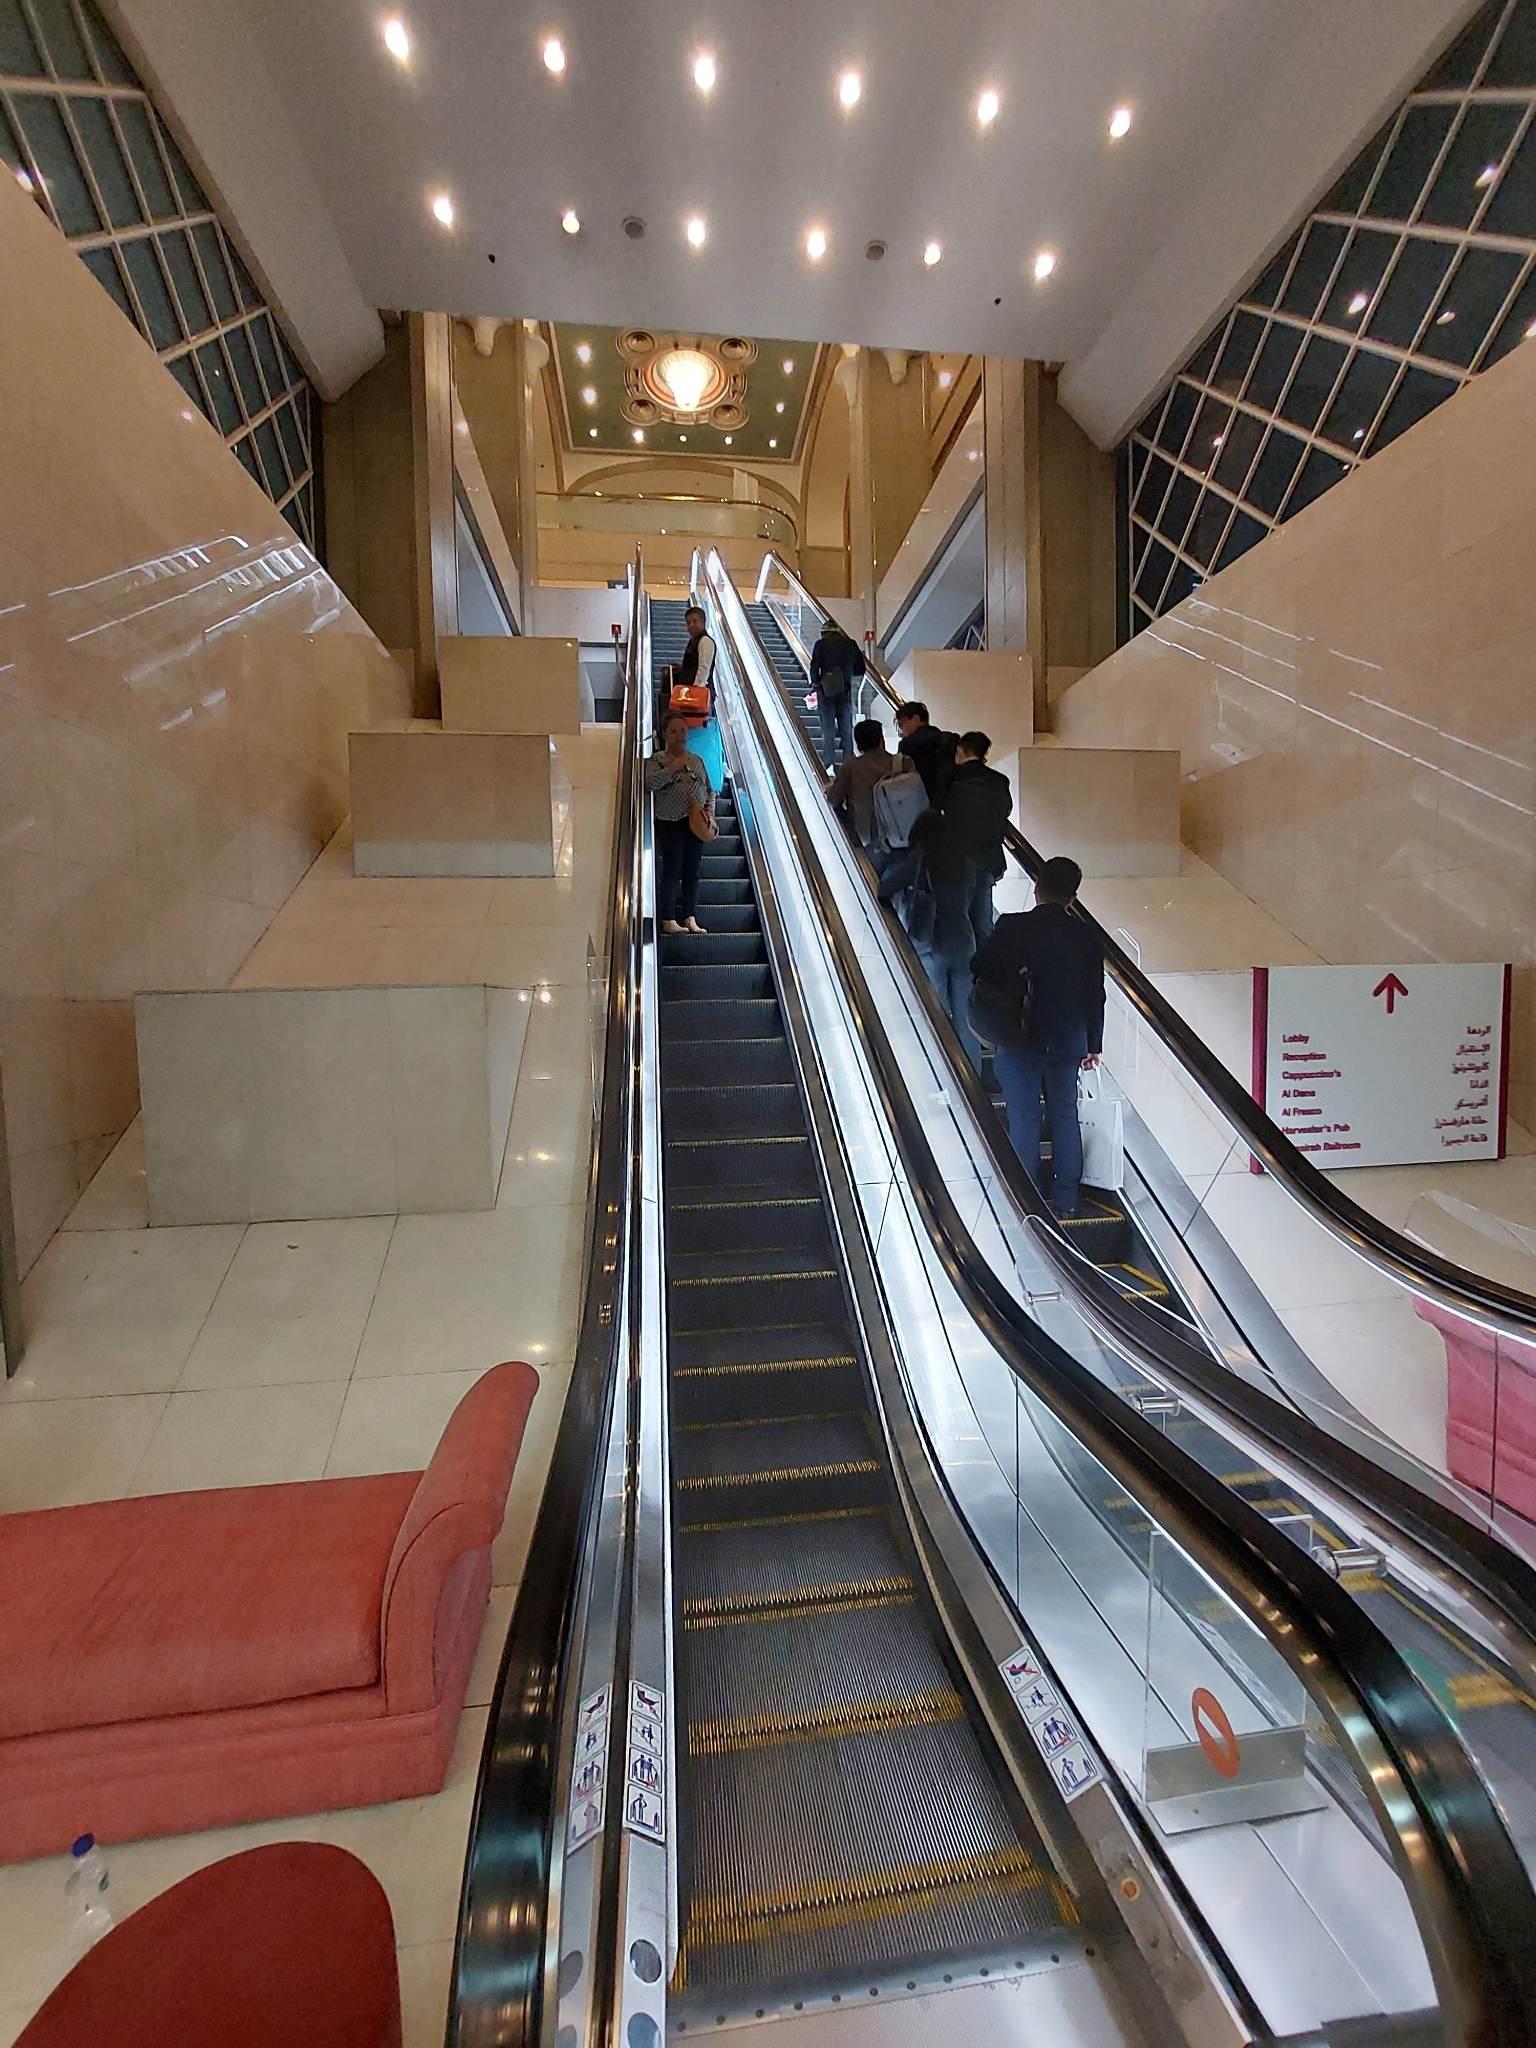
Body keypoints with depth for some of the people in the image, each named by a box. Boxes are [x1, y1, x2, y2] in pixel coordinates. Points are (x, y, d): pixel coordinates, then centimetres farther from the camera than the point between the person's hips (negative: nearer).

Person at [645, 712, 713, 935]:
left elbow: (709, 789, 21)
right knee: (671, 871, -6)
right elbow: (650, 783, -17)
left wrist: (710, 806, 3)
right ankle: (668, 921, -1)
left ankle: (690, 919, 12)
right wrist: (673, 767, -18)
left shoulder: (696, 760, 15)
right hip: (670, 824, -5)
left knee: (692, 871, 6)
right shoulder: (657, 760, 1)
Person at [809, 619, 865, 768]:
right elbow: (860, 669, 9)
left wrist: (815, 683, 9)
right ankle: (849, 763, 10)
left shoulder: (821, 644, -2)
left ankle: (829, 764, -1)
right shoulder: (851, 644, 6)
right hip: (845, 691, 2)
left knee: (828, 729, 2)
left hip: (826, 690, -2)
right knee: (847, 729, 9)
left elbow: (814, 668, -8)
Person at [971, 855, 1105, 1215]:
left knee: (1023, 1120, 8)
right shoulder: (1086, 936, -4)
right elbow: (1095, 997, 0)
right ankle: (1065, 1199, 25)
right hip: (1068, 1041, 3)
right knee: (1065, 1115, 16)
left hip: (1018, 1040, -3)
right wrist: (1093, 1045, 10)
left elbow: (980, 971, -12)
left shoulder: (1012, 927, -13)